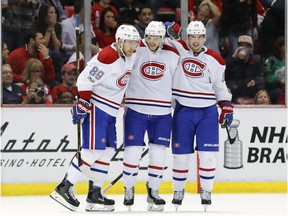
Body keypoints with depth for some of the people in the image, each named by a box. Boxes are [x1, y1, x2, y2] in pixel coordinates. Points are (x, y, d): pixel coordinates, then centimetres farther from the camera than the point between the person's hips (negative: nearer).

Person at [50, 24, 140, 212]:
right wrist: (83, 105, -23)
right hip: (95, 107, -9)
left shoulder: (131, 56, 7)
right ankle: (64, 188, -13)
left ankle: (95, 194, 12)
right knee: (93, 150, -15)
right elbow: (85, 79, -22)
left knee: (108, 151, 7)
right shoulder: (107, 57, -20)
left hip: (110, 111, 9)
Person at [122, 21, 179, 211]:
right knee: (133, 151, -3)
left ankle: (153, 191, 15)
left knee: (159, 153, 1)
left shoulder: (172, 55, 4)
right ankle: (129, 190, 14)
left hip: (162, 113, 2)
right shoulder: (136, 51, -5)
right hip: (136, 110, -2)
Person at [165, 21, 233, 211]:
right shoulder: (178, 50, -1)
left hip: (207, 111, 1)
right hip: (183, 110, 0)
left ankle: (206, 191, 10)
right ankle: (178, 191, 18)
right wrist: (170, 30, -16)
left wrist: (227, 108, 3)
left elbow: (220, 85, 11)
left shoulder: (214, 59, 2)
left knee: (208, 153, -4)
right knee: (181, 153, 3)